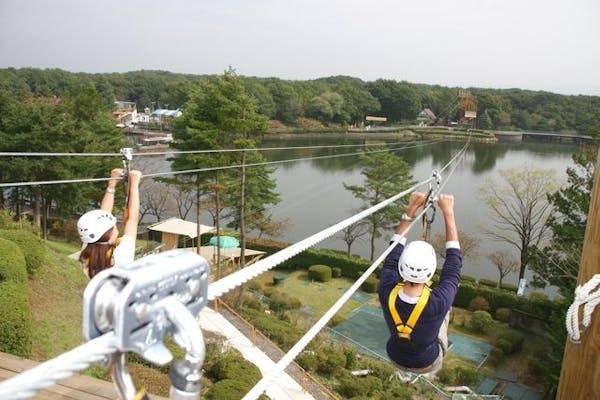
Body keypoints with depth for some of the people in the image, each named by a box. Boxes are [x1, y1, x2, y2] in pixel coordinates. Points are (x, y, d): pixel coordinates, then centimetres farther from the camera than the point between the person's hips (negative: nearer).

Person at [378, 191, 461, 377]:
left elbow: (395, 248, -20)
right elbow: (454, 262, -27)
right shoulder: (438, 303, -40)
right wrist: (448, 212, -23)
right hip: (427, 364, -1)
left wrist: (410, 210, -19)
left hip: (396, 358, 2)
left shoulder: (387, 293, -35)